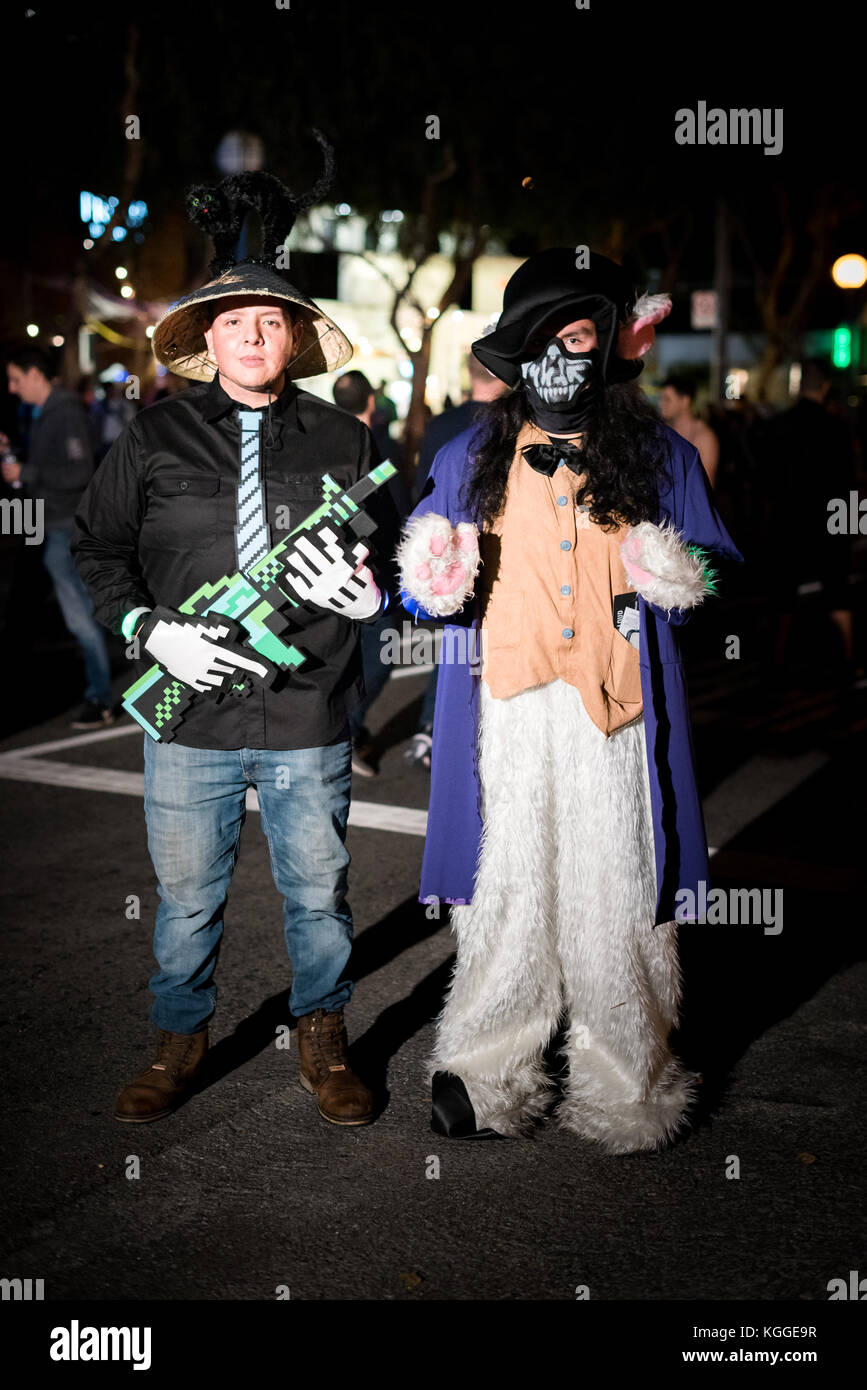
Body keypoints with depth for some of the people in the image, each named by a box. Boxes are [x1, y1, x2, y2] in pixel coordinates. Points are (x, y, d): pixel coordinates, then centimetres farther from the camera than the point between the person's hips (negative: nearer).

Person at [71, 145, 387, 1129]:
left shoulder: (341, 440, 3)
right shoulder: (154, 437, 2)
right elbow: (96, 547, 7)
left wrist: (365, 593, -13)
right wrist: (153, 630, -8)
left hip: (308, 719, 0)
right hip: (190, 715, 0)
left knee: (318, 892, 13)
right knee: (186, 895, 13)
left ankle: (321, 1041, 34)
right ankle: (181, 1042, 34)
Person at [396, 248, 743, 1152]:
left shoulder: (662, 458, 10)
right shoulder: (468, 458, 13)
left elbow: (722, 568, 13)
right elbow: (420, 581, 17)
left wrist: (683, 577, -10)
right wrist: (431, 581, -7)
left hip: (616, 711, -1)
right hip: (506, 712, 1)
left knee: (614, 890, 1)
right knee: (505, 885, 3)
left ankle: (625, 1080, 15)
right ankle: (490, 1068, 17)